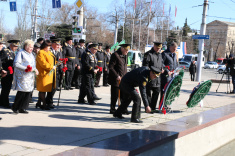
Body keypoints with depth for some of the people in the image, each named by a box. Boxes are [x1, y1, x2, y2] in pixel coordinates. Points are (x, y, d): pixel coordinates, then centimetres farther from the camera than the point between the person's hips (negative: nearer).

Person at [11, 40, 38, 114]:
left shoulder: (31, 54, 20)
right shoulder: (20, 53, -5)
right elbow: (16, 64, -14)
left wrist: (35, 69, 5)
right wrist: (25, 68, -22)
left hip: (30, 76, 8)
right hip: (22, 76, -7)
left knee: (28, 92, 1)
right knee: (22, 92, -10)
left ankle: (22, 108, 9)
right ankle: (15, 107, 7)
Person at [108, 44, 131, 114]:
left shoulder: (124, 55, 14)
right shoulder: (115, 55, -12)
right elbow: (110, 67, -15)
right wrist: (117, 76, -18)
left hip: (123, 79, 7)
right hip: (115, 79, -7)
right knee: (115, 95, 1)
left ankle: (123, 109, 16)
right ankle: (112, 110, 13)